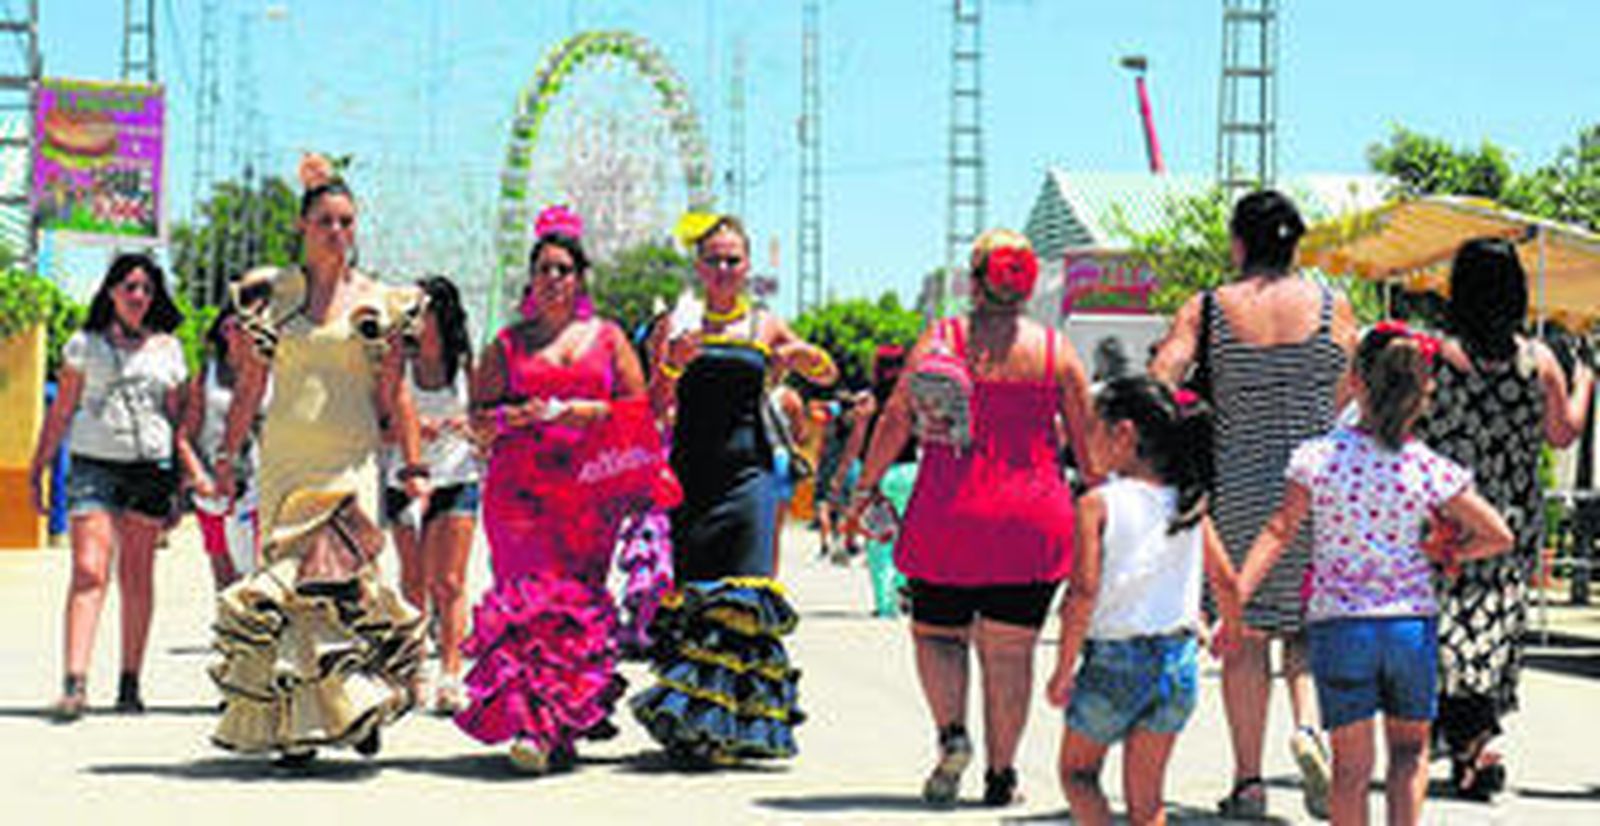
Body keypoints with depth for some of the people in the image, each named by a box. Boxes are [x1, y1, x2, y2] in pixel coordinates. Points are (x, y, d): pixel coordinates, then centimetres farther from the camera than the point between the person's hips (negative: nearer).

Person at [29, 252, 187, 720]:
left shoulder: (167, 349, 12)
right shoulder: (85, 344, 8)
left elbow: (176, 417, 14)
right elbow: (60, 412, 9)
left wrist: (183, 481, 10)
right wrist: (37, 470, 4)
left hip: (150, 469, 2)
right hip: (93, 465, -2)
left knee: (137, 576, 5)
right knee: (89, 569, -14)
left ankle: (130, 684, 12)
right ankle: (74, 684, -21)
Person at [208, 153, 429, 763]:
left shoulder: (379, 302, 6)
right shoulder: (272, 294, 8)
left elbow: (394, 393, 8)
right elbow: (249, 385, 12)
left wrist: (413, 466, 4)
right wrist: (227, 454, 7)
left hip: (351, 461, -1)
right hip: (284, 458, 2)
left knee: (342, 582, -14)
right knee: (282, 586, -1)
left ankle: (359, 706, 1)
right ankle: (292, 725, 5)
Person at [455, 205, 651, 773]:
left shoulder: (607, 338, 15)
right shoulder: (508, 343, 14)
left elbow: (639, 408, 10)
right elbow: (478, 418, 11)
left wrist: (583, 411, -6)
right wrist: (517, 415, -9)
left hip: (589, 487, 1)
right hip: (520, 489, 0)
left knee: (582, 594, -5)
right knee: (530, 597, -11)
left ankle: (551, 726, 1)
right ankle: (541, 724, -12)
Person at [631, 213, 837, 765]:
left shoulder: (765, 327, 10)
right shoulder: (676, 327, 9)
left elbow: (828, 377, 20)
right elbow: (654, 409, 6)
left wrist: (806, 357, -2)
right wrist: (672, 364, -13)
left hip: (747, 474, -1)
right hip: (690, 471, 1)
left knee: (741, 599, -10)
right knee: (688, 591, -2)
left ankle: (721, 724, -9)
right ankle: (691, 724, 5)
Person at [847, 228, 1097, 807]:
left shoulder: (940, 339, -1)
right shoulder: (1056, 350, 2)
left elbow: (896, 421, 0)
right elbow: (1087, 441, 5)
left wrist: (866, 486, 12)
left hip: (948, 512, -1)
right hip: (1031, 518, 1)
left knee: (936, 631, 16)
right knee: (1010, 651, 8)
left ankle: (952, 734, -5)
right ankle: (1000, 775, 11)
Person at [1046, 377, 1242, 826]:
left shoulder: (1097, 505, -12)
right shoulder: (1189, 503, 1)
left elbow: (1084, 593, -18)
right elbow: (1226, 581, 4)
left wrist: (1063, 670, -10)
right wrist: (1230, 631, 24)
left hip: (1113, 660, -4)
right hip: (1178, 656, 4)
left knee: (1077, 771, 17)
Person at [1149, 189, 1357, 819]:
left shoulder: (1207, 309, -4)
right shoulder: (1332, 308, -1)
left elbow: (1159, 380, -14)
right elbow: (1350, 401, 5)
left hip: (1237, 490, 0)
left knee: (1245, 636, 8)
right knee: (1308, 628, 14)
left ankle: (1248, 781, 9)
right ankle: (1308, 726, -12)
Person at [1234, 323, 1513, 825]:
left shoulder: (1318, 456, -6)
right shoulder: (1432, 470, -4)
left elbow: (1279, 533, -9)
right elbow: (1498, 536, -1)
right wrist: (1452, 554, 18)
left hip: (1337, 624, 0)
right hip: (1411, 621, 0)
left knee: (1351, 764, 9)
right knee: (1410, 746, 19)